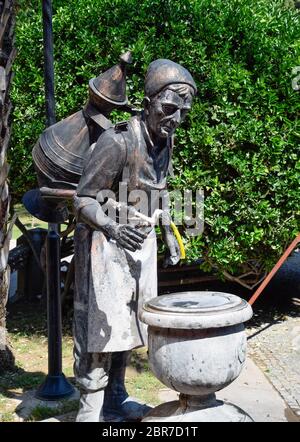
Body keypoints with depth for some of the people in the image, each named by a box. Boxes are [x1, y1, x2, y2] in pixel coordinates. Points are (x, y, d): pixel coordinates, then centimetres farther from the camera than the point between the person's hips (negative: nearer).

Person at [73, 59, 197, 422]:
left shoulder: (165, 140, 1)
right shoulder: (117, 142, -23)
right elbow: (83, 199, -21)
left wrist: (168, 234, 14)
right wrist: (111, 227, -39)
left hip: (141, 241, 8)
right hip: (106, 242, -7)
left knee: (127, 322, 14)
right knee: (98, 325, -3)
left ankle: (115, 394, 29)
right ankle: (90, 407, 10)